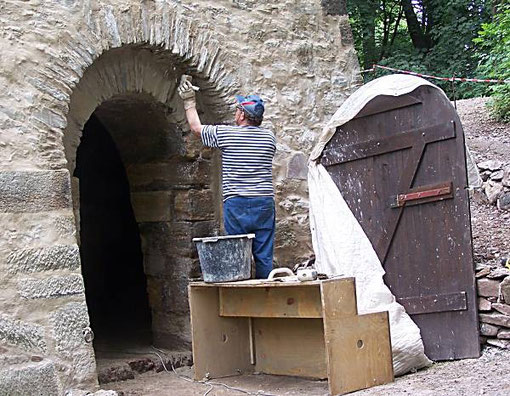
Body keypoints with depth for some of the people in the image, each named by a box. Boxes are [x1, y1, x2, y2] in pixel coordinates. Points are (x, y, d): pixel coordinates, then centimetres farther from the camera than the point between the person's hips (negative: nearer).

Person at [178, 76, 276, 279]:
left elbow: (196, 127, 12)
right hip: (264, 203, 3)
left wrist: (189, 101, 27)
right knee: (264, 256, 5)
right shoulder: (269, 137, 6)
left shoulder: (225, 134, -4)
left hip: (236, 204, -3)